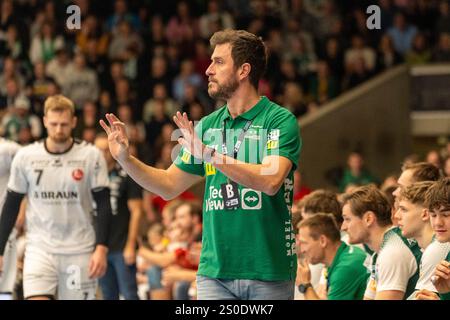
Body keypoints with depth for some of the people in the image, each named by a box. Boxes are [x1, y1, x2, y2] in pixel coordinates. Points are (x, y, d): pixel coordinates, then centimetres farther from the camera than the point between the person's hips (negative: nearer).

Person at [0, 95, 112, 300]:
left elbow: (103, 204, -1)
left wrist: (101, 249, -11)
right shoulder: (25, 157, 1)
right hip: (39, 249, 0)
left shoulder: (91, 156, -3)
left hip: (79, 251, 0)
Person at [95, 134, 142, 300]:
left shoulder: (127, 176, -3)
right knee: (108, 296, 8)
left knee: (129, 294, -7)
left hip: (122, 248, -5)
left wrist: (130, 245, -12)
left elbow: (136, 212, -6)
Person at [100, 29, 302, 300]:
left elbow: (270, 181, -22)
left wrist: (209, 153, -27)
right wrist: (125, 158, 1)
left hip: (268, 272, -4)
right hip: (215, 271, 4)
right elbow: (170, 186, 15)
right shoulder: (207, 126, 11)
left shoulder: (281, 120, -6)